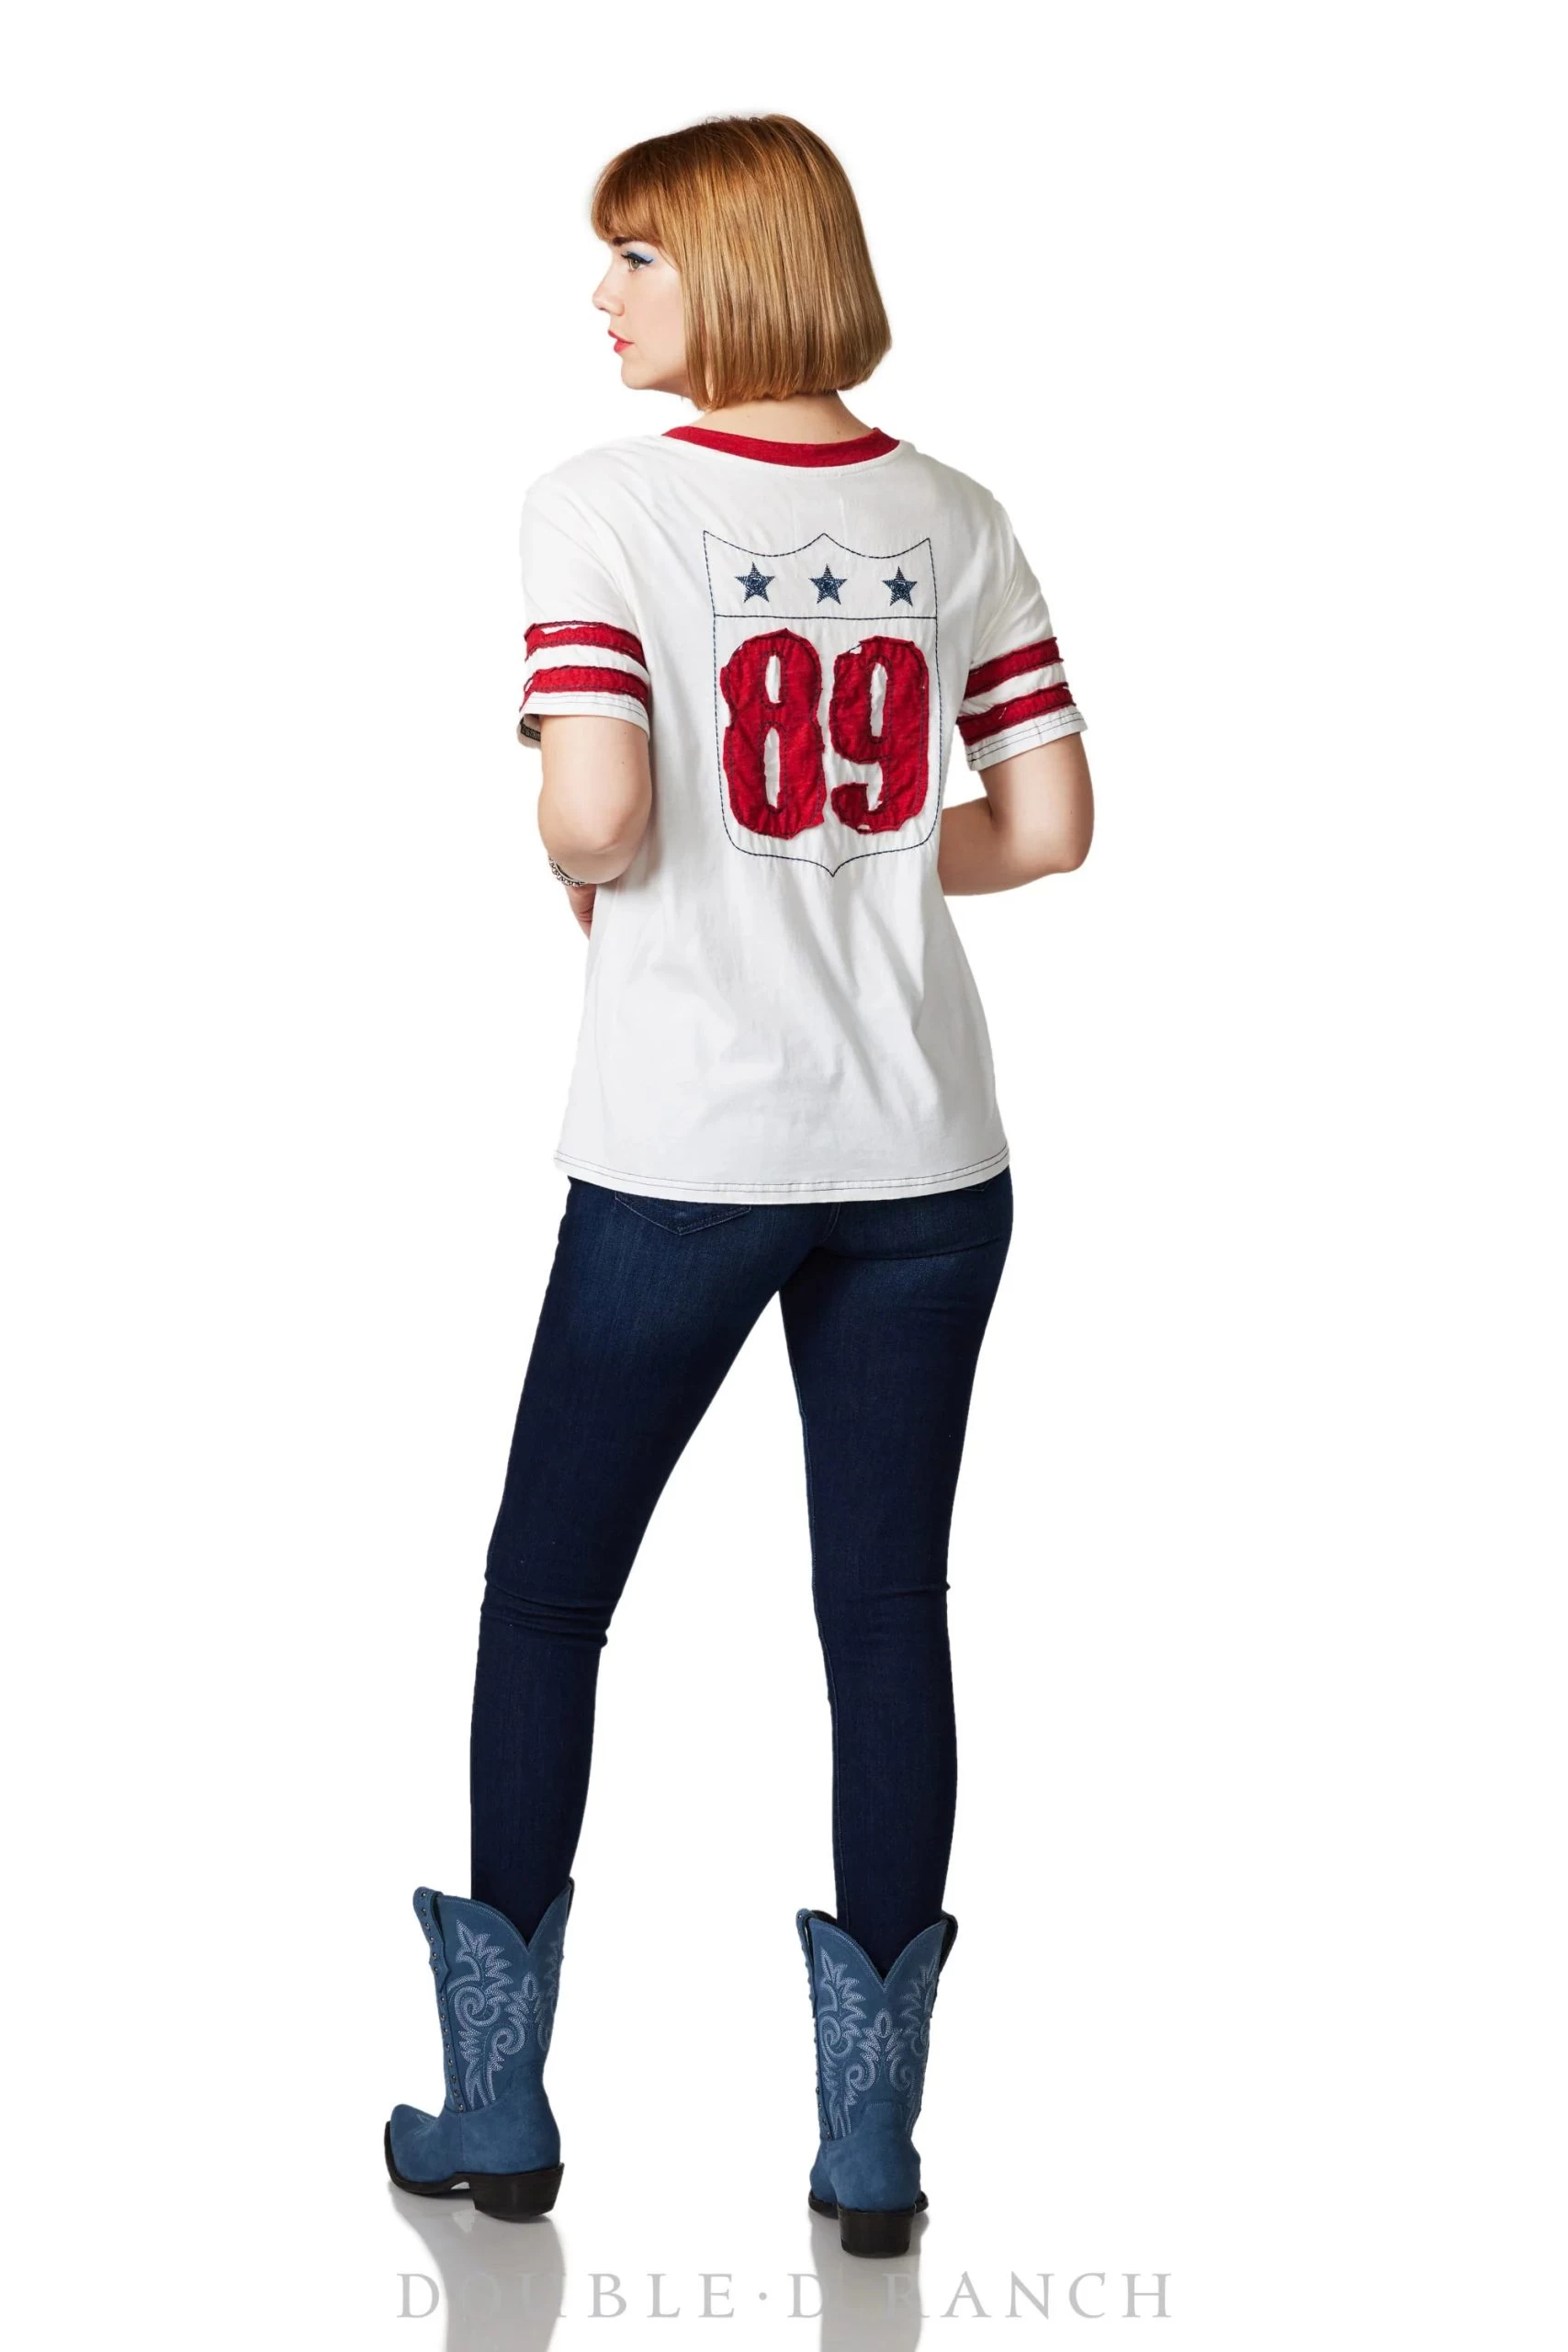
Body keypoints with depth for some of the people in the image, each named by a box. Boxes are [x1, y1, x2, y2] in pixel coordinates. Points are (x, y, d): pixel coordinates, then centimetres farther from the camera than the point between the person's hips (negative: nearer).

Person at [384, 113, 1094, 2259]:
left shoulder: (606, 506, -9)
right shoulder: (954, 521, 3)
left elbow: (597, 812, -20)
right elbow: (1049, 828, 2)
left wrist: (580, 868, 2)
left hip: (685, 1152, -3)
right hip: (922, 1153, 4)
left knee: (547, 1593, 12)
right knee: (888, 1609, 8)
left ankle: (501, 2109, 20)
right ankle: (873, 2140, 13)